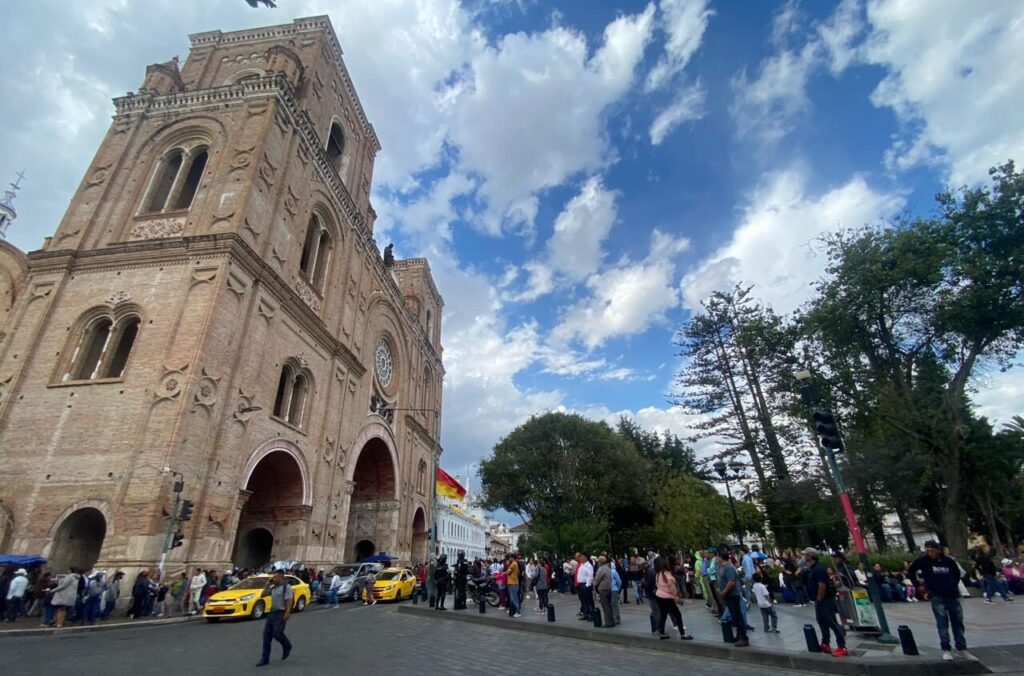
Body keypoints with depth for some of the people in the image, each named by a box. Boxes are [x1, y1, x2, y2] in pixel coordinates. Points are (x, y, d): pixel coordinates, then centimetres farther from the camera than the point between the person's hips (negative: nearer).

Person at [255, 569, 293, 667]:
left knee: (277, 634, -9)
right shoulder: (273, 588, 11)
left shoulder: (286, 586, -13)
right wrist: (268, 584, 12)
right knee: (266, 636, 5)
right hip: (272, 613, 8)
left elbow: (289, 600, -19)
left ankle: (287, 647, 21)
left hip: (281, 614, -8)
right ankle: (265, 659, 14)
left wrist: (287, 613, -28)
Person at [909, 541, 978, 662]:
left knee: (958, 622, 11)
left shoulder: (949, 561, -1)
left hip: (953, 596, 3)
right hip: (937, 597, -3)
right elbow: (911, 571, 2)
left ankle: (962, 649, 24)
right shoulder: (923, 561, -8)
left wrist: (954, 586, 9)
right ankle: (946, 650, 6)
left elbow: (957, 573, 19)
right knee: (942, 623, -3)